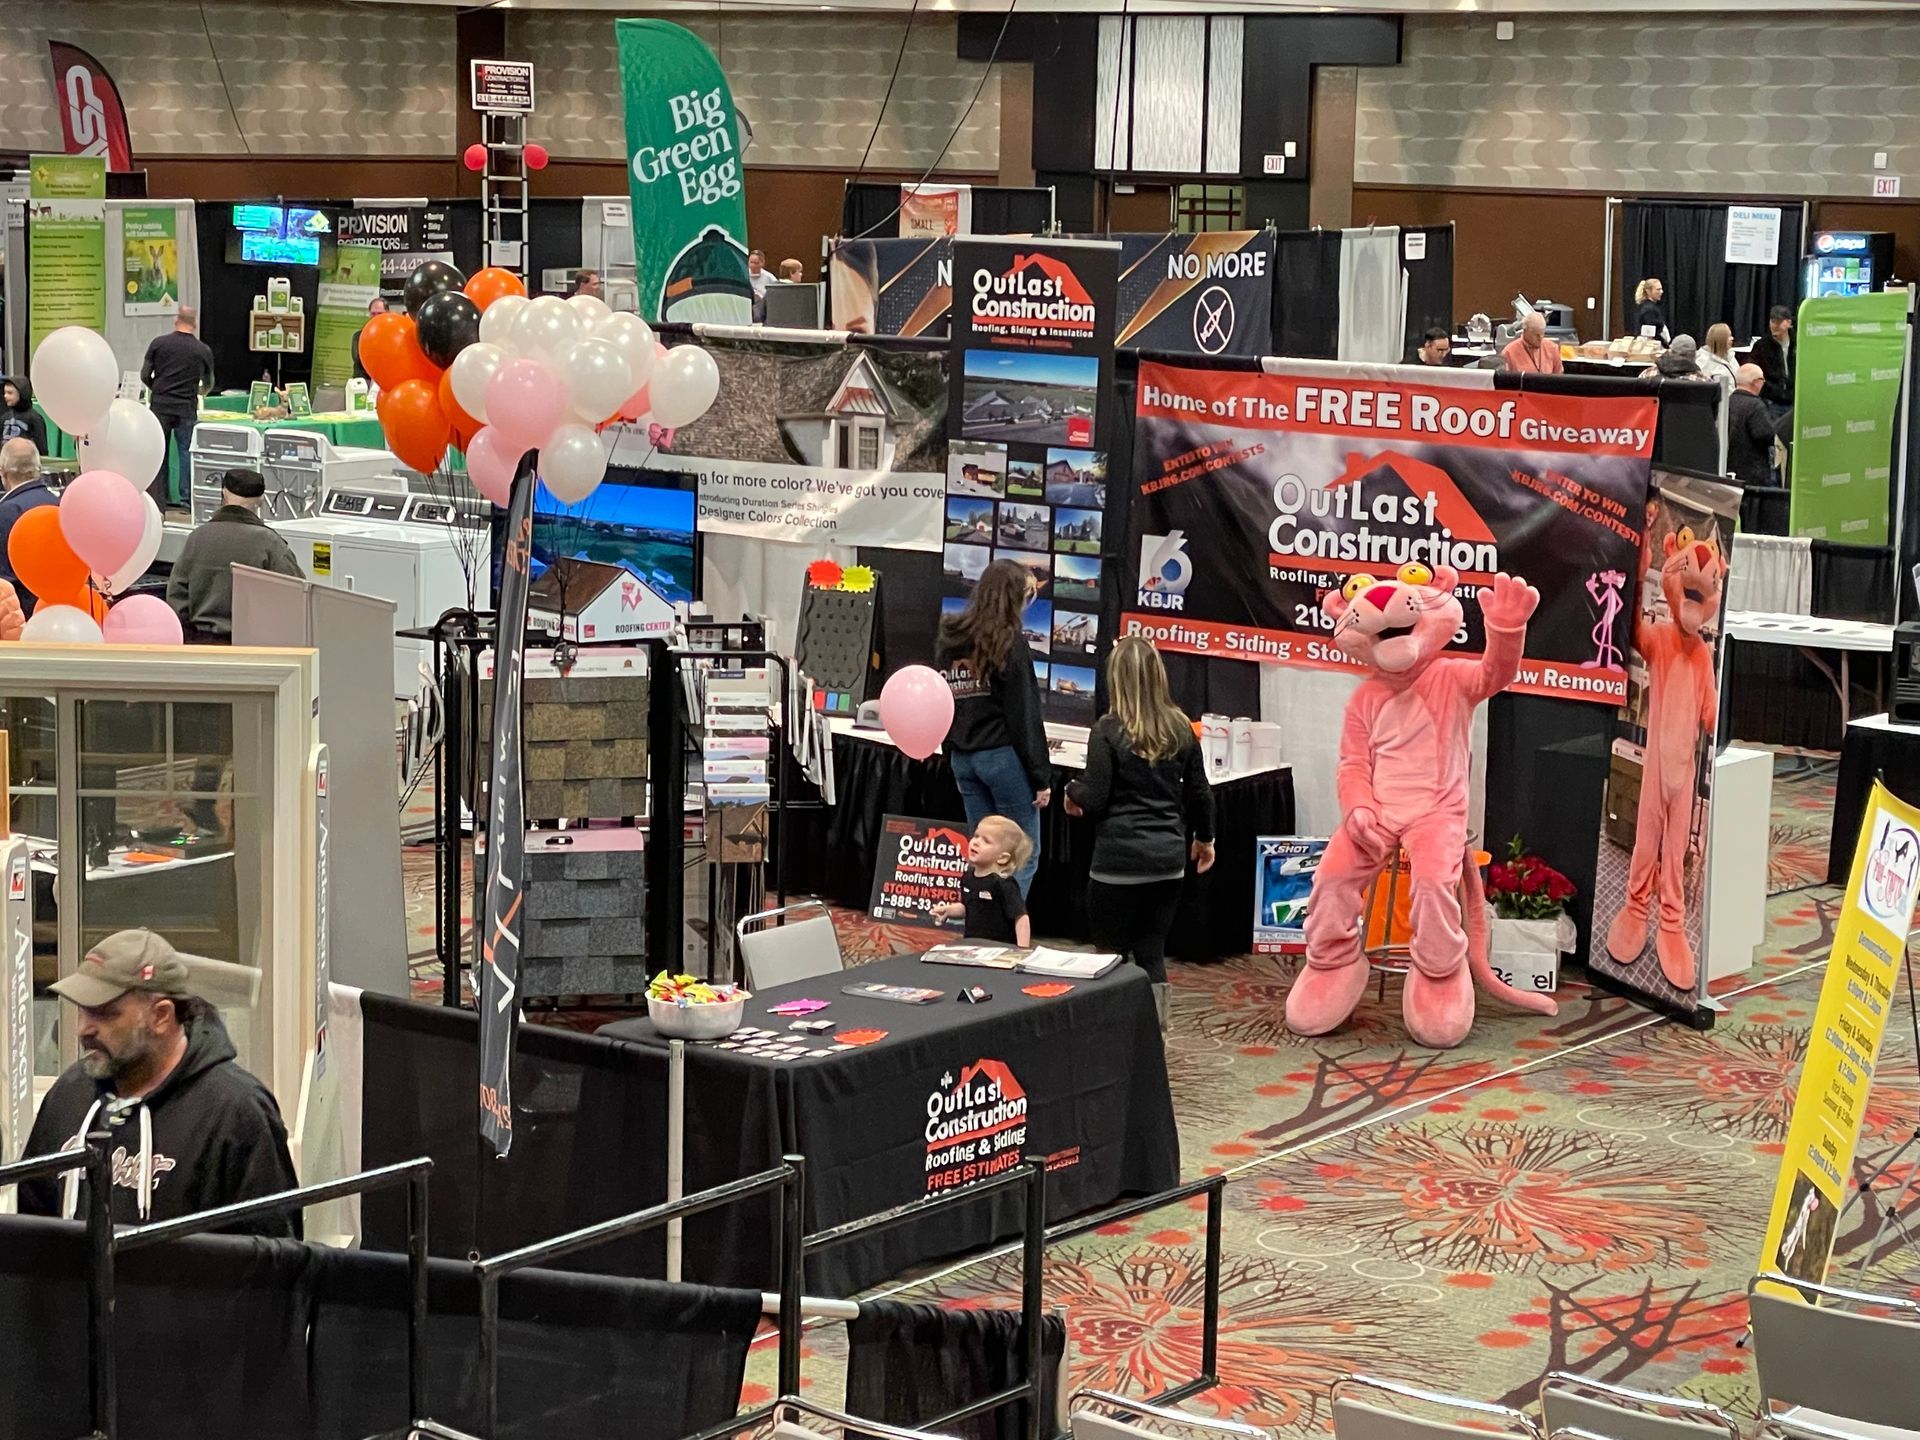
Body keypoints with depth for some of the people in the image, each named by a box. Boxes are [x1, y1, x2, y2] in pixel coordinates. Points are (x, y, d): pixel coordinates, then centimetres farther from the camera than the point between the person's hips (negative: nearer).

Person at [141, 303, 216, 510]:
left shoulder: (159, 343, -1)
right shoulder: (203, 350, 1)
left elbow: (145, 376, 2)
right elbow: (208, 383, 16)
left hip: (160, 406, 0)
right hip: (187, 409, 0)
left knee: (157, 454, 5)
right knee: (187, 454, 7)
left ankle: (156, 503, 4)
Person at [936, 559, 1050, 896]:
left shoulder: (949, 640, 9)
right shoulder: (1010, 644, -11)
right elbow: (1024, 716, -12)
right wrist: (1041, 776, -8)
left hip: (963, 757, 7)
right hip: (1003, 755, -7)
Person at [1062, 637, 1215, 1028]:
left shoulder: (1109, 731, -12)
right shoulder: (1181, 729, 4)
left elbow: (1093, 798, -12)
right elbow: (1200, 792, 11)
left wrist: (1072, 793, 10)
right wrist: (1204, 838, 27)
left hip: (1120, 860, -5)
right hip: (1169, 859, 5)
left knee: (1111, 954, 7)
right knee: (1152, 953, 10)